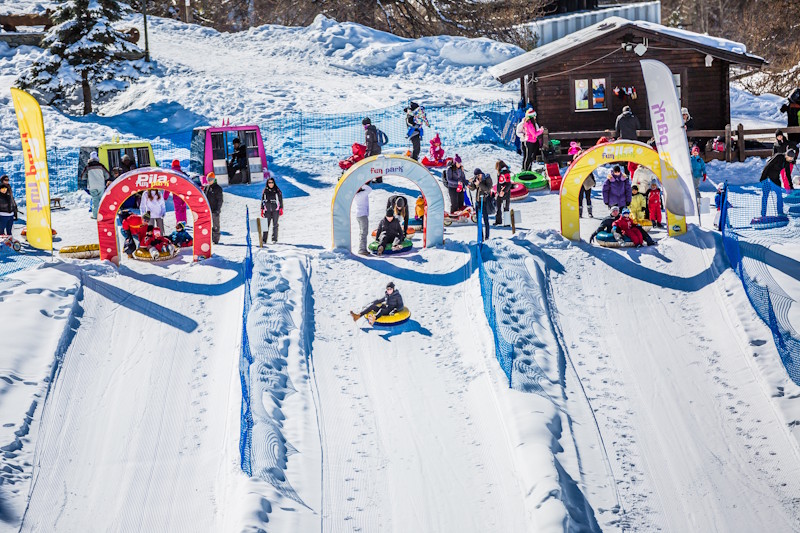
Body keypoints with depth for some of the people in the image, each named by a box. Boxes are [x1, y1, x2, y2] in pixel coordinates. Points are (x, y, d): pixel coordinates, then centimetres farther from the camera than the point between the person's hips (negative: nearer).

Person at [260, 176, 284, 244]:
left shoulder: (277, 190, 3)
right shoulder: (265, 191, 8)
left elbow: (280, 200, 4)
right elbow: (262, 200, 13)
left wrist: (281, 209, -1)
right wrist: (262, 210, 8)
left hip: (275, 210, -1)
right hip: (267, 210, 1)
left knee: (275, 224, -1)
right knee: (266, 224, -4)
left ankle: (274, 239, 4)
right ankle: (264, 239, -4)